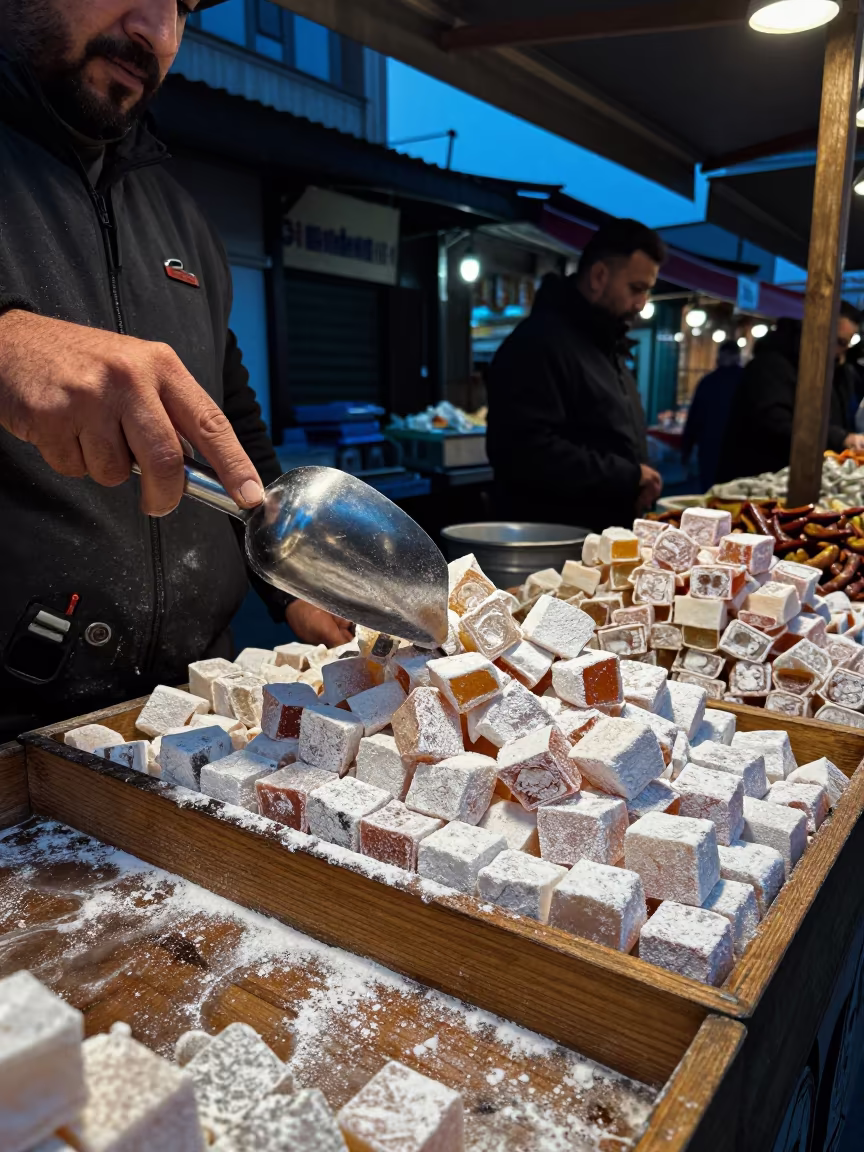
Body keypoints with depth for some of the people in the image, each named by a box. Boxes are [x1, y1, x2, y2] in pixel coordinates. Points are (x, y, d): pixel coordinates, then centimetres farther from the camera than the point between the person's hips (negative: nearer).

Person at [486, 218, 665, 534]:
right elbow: (527, 450, -28)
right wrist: (628, 476, -20)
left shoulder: (606, 346, 17)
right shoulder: (540, 342, -16)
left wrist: (641, 485, 7)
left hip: (611, 533, 10)